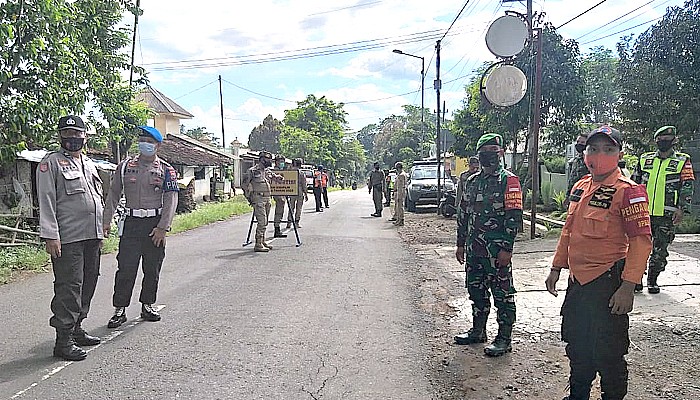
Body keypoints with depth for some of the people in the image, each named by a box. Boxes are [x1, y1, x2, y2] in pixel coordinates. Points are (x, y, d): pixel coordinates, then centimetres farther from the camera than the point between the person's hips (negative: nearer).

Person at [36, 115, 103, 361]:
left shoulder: (89, 164, 20)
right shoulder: (51, 163, -3)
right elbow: (46, 202, -10)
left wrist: (100, 232, 22)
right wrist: (50, 236, -18)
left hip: (92, 237, 8)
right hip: (67, 239, -7)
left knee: (87, 284, 12)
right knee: (68, 287, -8)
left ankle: (76, 329, 24)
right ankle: (63, 340, -2)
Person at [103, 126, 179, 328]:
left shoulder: (166, 170, 2)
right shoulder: (125, 166, 8)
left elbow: (171, 200, -3)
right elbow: (113, 195, 11)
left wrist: (162, 228, -11)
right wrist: (106, 221, 3)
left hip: (155, 224, 0)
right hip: (131, 223, 0)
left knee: (152, 269, 8)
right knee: (126, 268, -4)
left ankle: (147, 306, 23)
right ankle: (120, 310, 6)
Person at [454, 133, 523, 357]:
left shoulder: (509, 181, -7)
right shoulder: (472, 182, 14)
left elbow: (514, 217, -13)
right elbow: (464, 214, 18)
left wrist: (507, 248, -18)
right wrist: (460, 244, 16)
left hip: (497, 251, -7)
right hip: (474, 249, 7)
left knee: (502, 293, 1)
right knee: (476, 290, 16)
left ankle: (504, 338, 11)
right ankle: (478, 331, 30)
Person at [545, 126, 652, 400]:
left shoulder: (628, 191, -12)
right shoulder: (580, 187, 10)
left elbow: (641, 240, -17)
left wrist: (628, 287, -22)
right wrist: (556, 268, 18)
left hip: (608, 283, -7)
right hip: (577, 280, 8)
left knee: (608, 353, 4)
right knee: (576, 345, 20)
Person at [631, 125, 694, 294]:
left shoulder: (683, 161, 4)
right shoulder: (644, 159, 11)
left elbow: (687, 187, -1)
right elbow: (634, 183, 15)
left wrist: (681, 209, -11)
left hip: (666, 216, -1)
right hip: (642, 212, 2)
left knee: (660, 250, 5)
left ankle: (652, 280, 20)